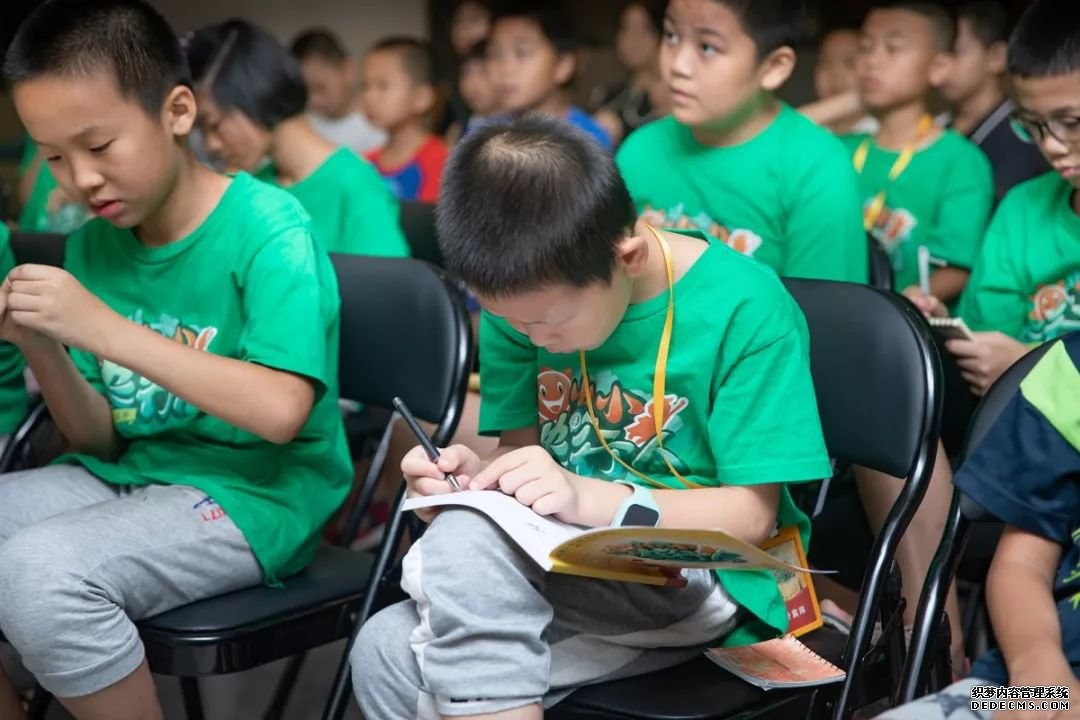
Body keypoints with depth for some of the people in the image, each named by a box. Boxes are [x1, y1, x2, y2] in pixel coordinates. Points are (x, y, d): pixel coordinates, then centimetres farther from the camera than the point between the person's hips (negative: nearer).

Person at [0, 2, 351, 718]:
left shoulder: (267, 227, -13)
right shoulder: (91, 246, 5)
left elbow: (280, 411, -25)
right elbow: (102, 440, 9)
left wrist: (102, 326, -25)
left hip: (252, 496, -7)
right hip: (127, 476, 7)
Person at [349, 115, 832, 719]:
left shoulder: (747, 310, -16)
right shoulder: (525, 299, 0)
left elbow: (752, 513, -14)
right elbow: (524, 446, 9)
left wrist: (592, 498, -27)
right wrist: (474, 475, -14)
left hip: (708, 584, -5)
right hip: (566, 569, 6)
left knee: (467, 543, -29)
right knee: (388, 652, -21)